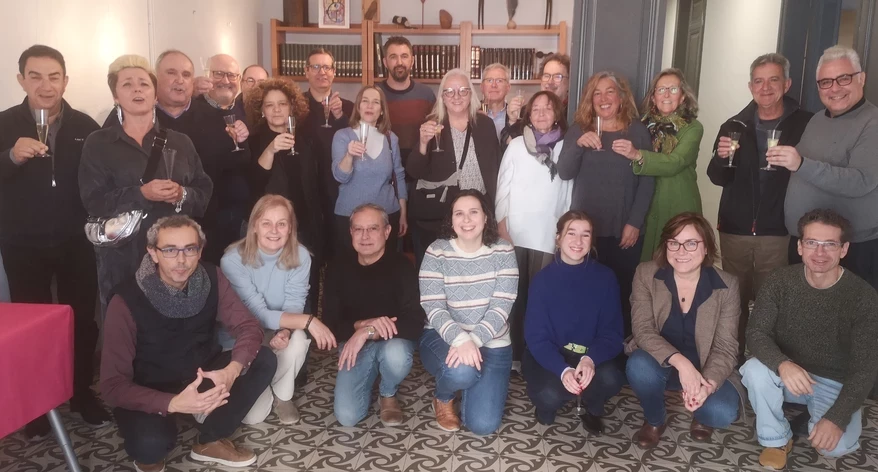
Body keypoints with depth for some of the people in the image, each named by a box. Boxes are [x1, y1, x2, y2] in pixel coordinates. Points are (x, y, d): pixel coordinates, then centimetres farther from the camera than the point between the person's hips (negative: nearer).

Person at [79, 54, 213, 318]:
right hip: (123, 256, -1)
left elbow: (205, 192, 7)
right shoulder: (98, 144, 5)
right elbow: (94, 202, -4)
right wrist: (141, 194, -18)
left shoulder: (180, 142, 11)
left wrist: (183, 195, -14)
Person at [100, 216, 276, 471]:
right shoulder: (127, 301, -25)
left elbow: (248, 326, -14)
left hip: (201, 375, 5)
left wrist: (232, 370, -36)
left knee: (264, 360, -17)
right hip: (149, 390, -4)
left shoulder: (212, 278, -15)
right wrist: (173, 404, -42)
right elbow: (113, 384, -25)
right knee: (151, 442, -35)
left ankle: (211, 440, 1)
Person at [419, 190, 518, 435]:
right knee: (461, 370, -37)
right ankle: (443, 397, 3)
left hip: (491, 343, 2)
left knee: (483, 424, -9)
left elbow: (501, 307, -13)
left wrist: (474, 339, -29)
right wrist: (460, 339, -32)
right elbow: (433, 308, -14)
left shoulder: (503, 251, -6)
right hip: (444, 337, -1)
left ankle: (465, 378, 25)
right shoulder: (437, 252, -8)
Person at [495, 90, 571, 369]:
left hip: (548, 234, 0)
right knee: (513, 294, 3)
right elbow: (503, 186, 5)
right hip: (515, 232, 0)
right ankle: (512, 353, 11)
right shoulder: (516, 146, 6)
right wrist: (501, 221, -3)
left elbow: (569, 192, 6)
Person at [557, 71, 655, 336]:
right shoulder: (578, 130, 8)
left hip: (624, 230, -1)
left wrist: (635, 222, -8)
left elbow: (647, 181, 0)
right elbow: (564, 173, -3)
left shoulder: (638, 131, 5)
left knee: (621, 291, 1)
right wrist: (578, 144, -20)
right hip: (585, 229, 1)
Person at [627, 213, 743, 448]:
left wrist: (709, 383, -33)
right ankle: (654, 421, 0)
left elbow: (725, 348, -13)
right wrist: (680, 362, -36)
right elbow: (643, 331, -18)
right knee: (639, 365, -33)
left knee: (722, 412, -29)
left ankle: (701, 415, 13)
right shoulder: (646, 274, -12)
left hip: (707, 370, 0)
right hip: (661, 365, 1)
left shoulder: (727, 285, -12)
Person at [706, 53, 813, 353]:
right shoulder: (735, 125, 6)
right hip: (734, 229, 3)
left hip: (778, 232, -3)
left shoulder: (805, 124, -3)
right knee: (735, 300, 11)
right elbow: (718, 179, 8)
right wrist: (722, 158, -11)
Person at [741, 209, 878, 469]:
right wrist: (782, 364, -38)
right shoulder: (781, 281, -12)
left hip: (836, 384, -1)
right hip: (788, 373, 1)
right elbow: (756, 333, -15)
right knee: (755, 370, -31)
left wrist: (837, 418, -27)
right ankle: (776, 440, -5)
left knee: (835, 445, -27)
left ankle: (815, 418, 11)